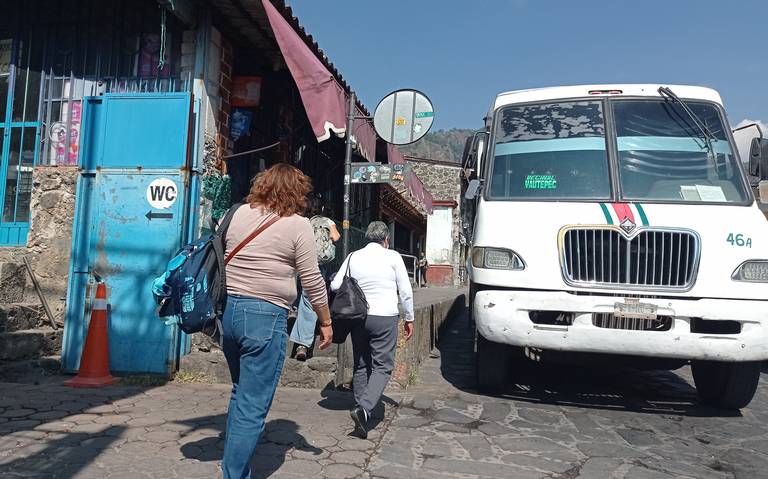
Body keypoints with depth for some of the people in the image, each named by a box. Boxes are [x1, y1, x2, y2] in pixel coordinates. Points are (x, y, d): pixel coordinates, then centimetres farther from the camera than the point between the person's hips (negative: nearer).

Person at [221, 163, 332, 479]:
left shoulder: (241, 213, 8)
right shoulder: (298, 224, -6)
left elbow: (228, 256, 17)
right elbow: (312, 281, -4)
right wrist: (326, 322, 6)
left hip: (229, 309, 7)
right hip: (265, 316, -6)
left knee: (240, 393, 23)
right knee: (253, 407, 1)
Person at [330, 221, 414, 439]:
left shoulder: (353, 257, 5)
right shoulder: (393, 257, -2)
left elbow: (335, 286, 4)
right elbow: (406, 291, -1)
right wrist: (409, 319, 9)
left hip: (358, 317, 4)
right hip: (385, 317, -3)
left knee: (361, 366, 13)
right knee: (382, 367, 2)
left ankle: (362, 419, 17)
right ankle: (364, 408, -17)